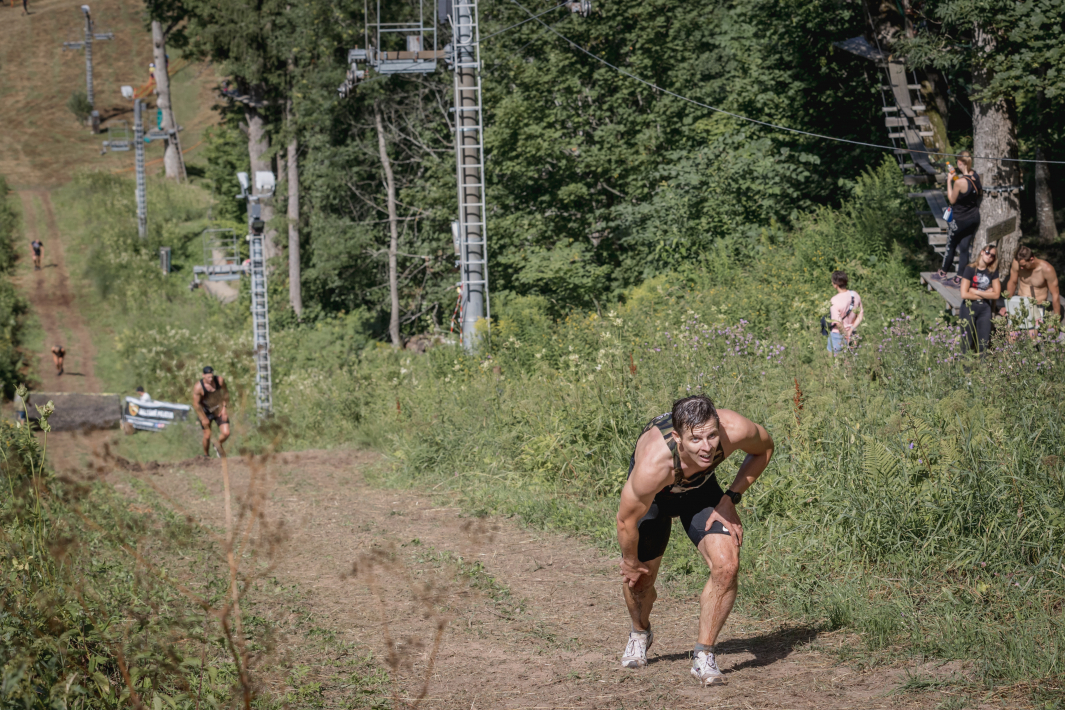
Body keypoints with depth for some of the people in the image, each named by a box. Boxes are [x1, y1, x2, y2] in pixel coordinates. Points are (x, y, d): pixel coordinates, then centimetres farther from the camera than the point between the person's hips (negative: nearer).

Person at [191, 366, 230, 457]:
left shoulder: (220, 380, -19)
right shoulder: (198, 387, -27)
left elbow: (225, 392, 0)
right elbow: (196, 404, -18)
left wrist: (225, 408, -2)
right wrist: (203, 419, -15)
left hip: (219, 410, 2)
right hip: (205, 411, -2)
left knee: (226, 433, -7)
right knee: (207, 436, 0)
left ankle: (218, 446, 27)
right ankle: (206, 455, 28)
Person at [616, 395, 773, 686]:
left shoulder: (735, 430, -38)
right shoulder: (652, 465, -46)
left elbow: (764, 447, -11)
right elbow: (626, 521, -28)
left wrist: (731, 498, -17)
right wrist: (631, 562, -10)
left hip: (701, 488, 2)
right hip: (653, 496, -2)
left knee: (726, 564, -19)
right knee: (639, 578, 8)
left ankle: (703, 656, -3)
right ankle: (640, 633, 45)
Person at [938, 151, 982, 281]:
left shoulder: (959, 182, -26)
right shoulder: (976, 177, -5)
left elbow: (952, 200, -13)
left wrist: (949, 181, -8)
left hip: (961, 220, -6)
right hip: (975, 217, 6)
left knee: (951, 245, 14)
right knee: (965, 247, 13)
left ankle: (943, 271, 30)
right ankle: (960, 276, 16)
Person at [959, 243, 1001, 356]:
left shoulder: (993, 272, 6)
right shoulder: (970, 269, -5)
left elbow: (996, 294, 0)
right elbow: (964, 294, -12)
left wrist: (976, 292, -6)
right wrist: (985, 294, -5)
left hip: (985, 309, 3)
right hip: (969, 308, -3)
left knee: (984, 342, 1)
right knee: (967, 342, -3)